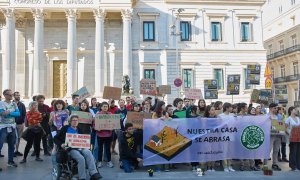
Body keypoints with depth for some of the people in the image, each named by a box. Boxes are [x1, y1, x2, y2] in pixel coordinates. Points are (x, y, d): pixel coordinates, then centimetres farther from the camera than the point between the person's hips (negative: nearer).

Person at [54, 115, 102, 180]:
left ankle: (93, 173, -34)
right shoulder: (65, 128, 10)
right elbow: (56, 138, 7)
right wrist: (61, 144, -11)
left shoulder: (79, 130, 21)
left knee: (88, 153, -30)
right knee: (81, 158, -32)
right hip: (70, 148, -3)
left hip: (80, 147, 4)